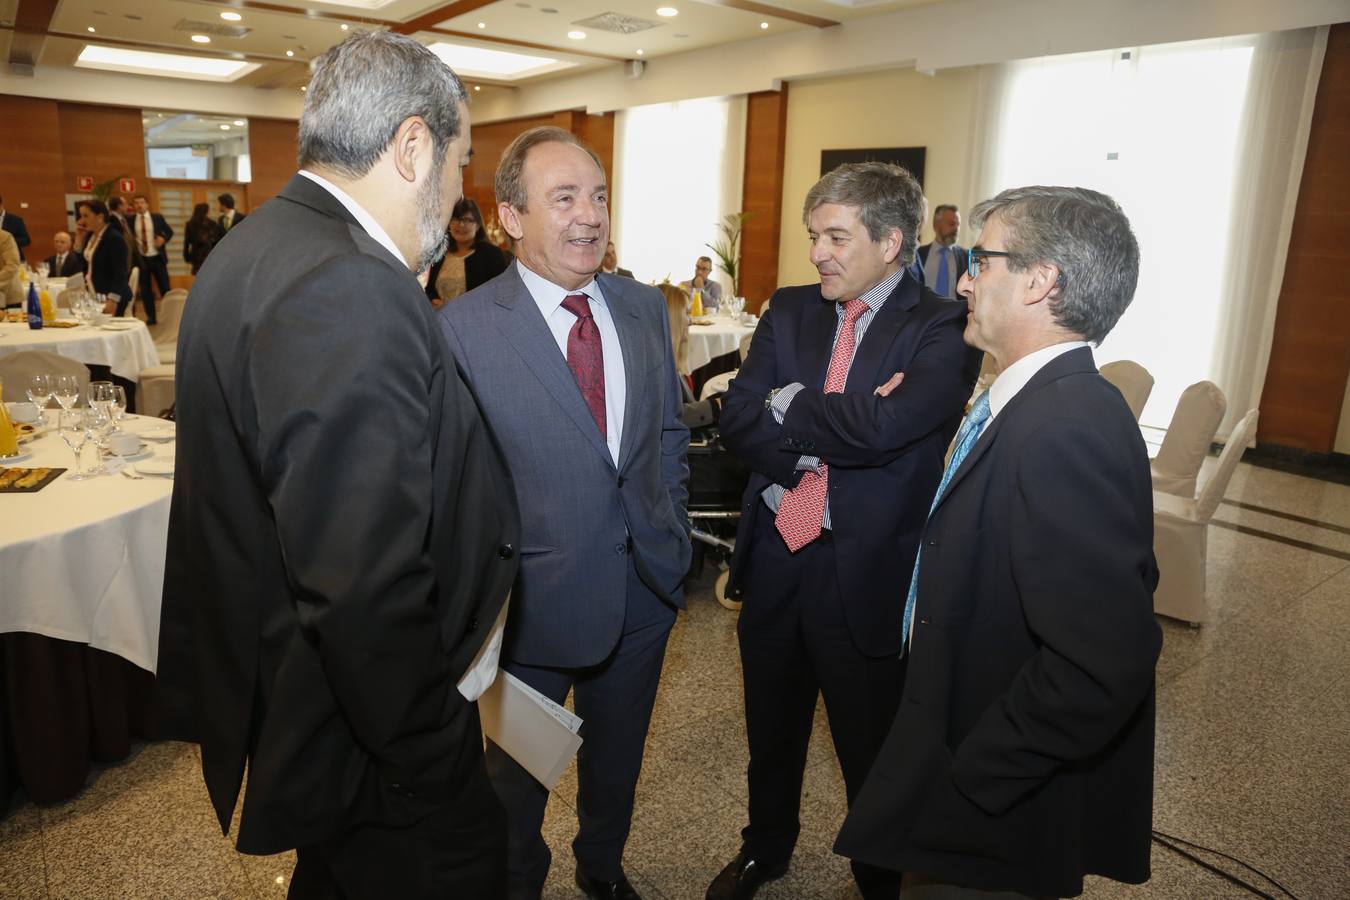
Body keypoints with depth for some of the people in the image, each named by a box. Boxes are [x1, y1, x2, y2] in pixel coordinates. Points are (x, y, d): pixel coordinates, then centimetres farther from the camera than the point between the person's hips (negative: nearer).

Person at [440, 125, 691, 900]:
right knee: (520, 770, 21)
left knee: (618, 755, 26)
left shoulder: (645, 308, 0)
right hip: (535, 600, -4)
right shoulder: (462, 328, -16)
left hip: (644, 590, 5)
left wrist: (673, 538, 5)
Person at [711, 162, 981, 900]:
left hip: (867, 574, -4)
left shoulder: (943, 332, -12)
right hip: (773, 557, 5)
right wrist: (830, 437, -21)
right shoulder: (790, 310, 2)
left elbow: (879, 428, -29)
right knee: (771, 730, 25)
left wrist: (786, 404, -15)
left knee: (872, 751, 16)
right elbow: (737, 419, -8)